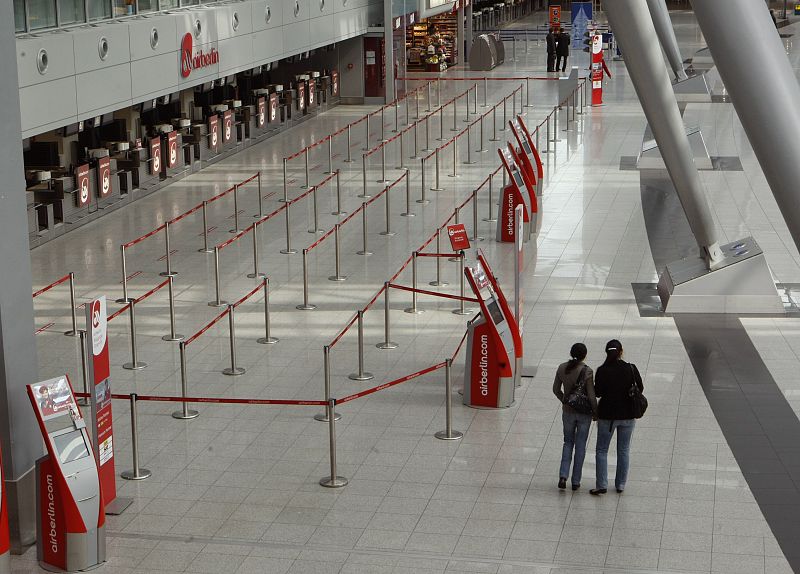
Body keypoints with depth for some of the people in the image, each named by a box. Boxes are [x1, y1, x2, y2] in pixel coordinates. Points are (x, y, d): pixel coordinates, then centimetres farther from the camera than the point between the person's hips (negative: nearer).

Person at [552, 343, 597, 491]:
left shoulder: (562, 368, -6)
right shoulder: (587, 371, -18)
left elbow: (556, 389, 5)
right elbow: (591, 396, -15)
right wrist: (596, 412, -1)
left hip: (568, 411, 3)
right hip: (584, 412, -3)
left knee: (568, 442, 18)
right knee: (580, 445, 10)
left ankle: (563, 476, 0)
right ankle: (576, 481, 14)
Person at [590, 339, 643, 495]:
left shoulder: (602, 371, -13)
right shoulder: (631, 369, -9)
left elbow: (597, 393, -10)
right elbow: (640, 388, -1)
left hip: (607, 415, -2)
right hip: (627, 415, 2)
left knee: (601, 450, 9)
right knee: (624, 451, 14)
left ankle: (602, 485, 2)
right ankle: (620, 485, 18)